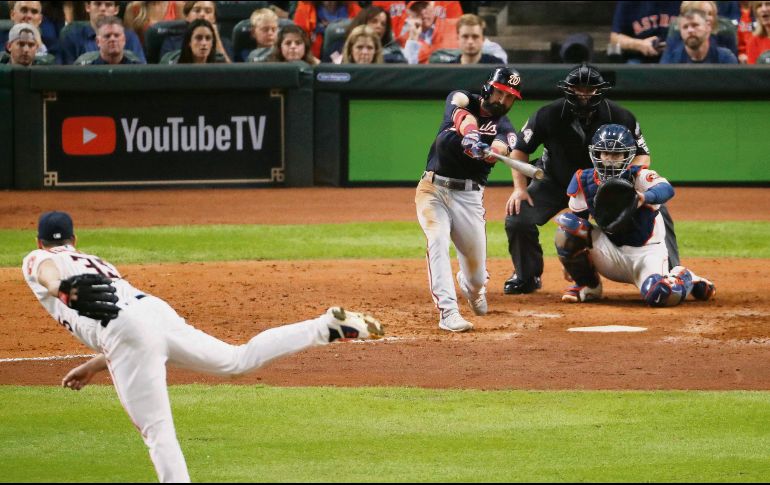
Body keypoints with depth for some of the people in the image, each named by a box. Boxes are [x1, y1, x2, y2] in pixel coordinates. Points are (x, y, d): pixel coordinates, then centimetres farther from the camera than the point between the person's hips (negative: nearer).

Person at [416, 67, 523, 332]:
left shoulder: (504, 128, 2)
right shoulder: (462, 101, 3)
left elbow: (501, 148, -22)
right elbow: (461, 114, -22)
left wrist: (496, 150, -47)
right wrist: (470, 133, -44)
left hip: (469, 195, 2)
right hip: (433, 189, -2)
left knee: (476, 266, 4)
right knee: (438, 242, -25)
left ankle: (472, 287, 42)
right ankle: (448, 311, -28)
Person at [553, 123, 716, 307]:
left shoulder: (639, 176, -17)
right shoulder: (584, 180, -6)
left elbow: (666, 189, -39)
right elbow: (576, 217, 9)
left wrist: (645, 198, -62)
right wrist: (569, 257, 8)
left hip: (646, 252, -3)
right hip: (611, 254, 3)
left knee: (661, 295, -33)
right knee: (568, 225, -21)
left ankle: (686, 279, 7)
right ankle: (587, 285, 0)